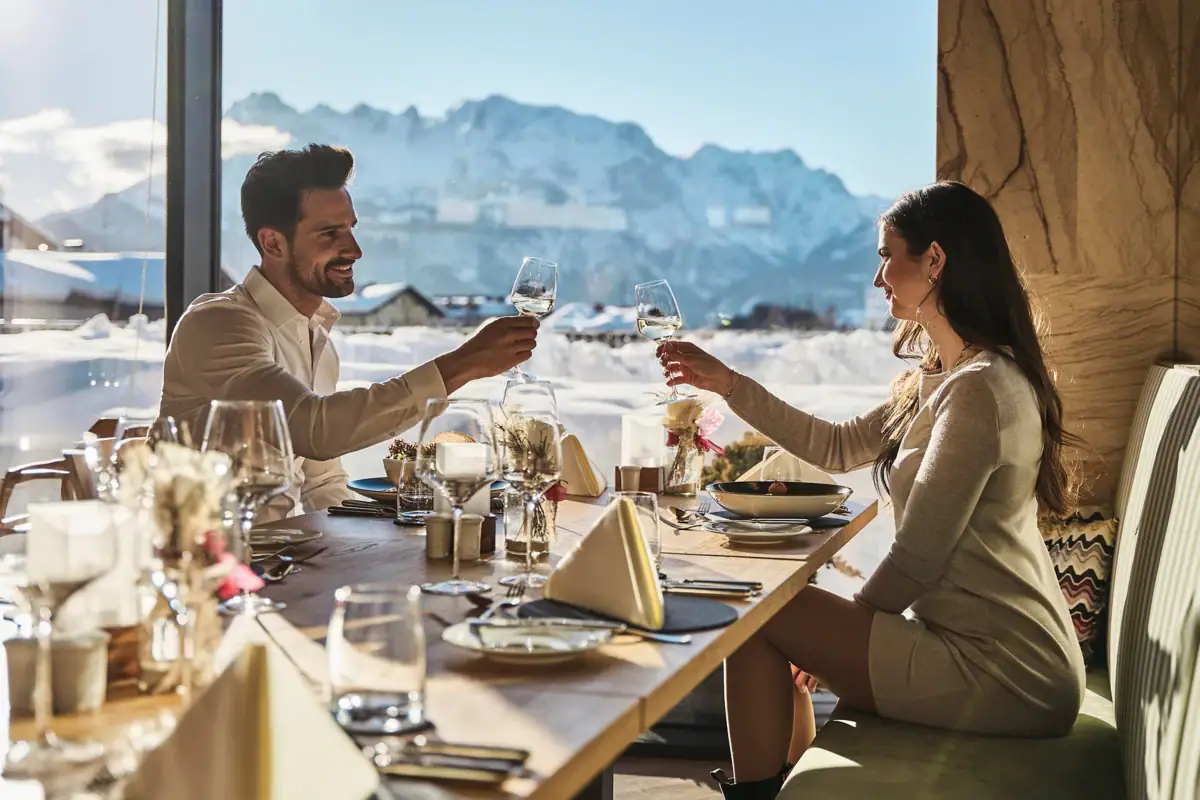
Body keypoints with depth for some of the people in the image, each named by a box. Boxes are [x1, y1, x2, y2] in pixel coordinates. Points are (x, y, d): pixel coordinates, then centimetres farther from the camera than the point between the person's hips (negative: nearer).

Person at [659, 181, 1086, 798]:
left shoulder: (978, 388, -19)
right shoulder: (942, 377, 12)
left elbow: (915, 560, -19)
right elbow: (838, 447, 20)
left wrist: (838, 634, -2)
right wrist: (727, 383, 17)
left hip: (1004, 677, -10)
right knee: (784, 616, 18)